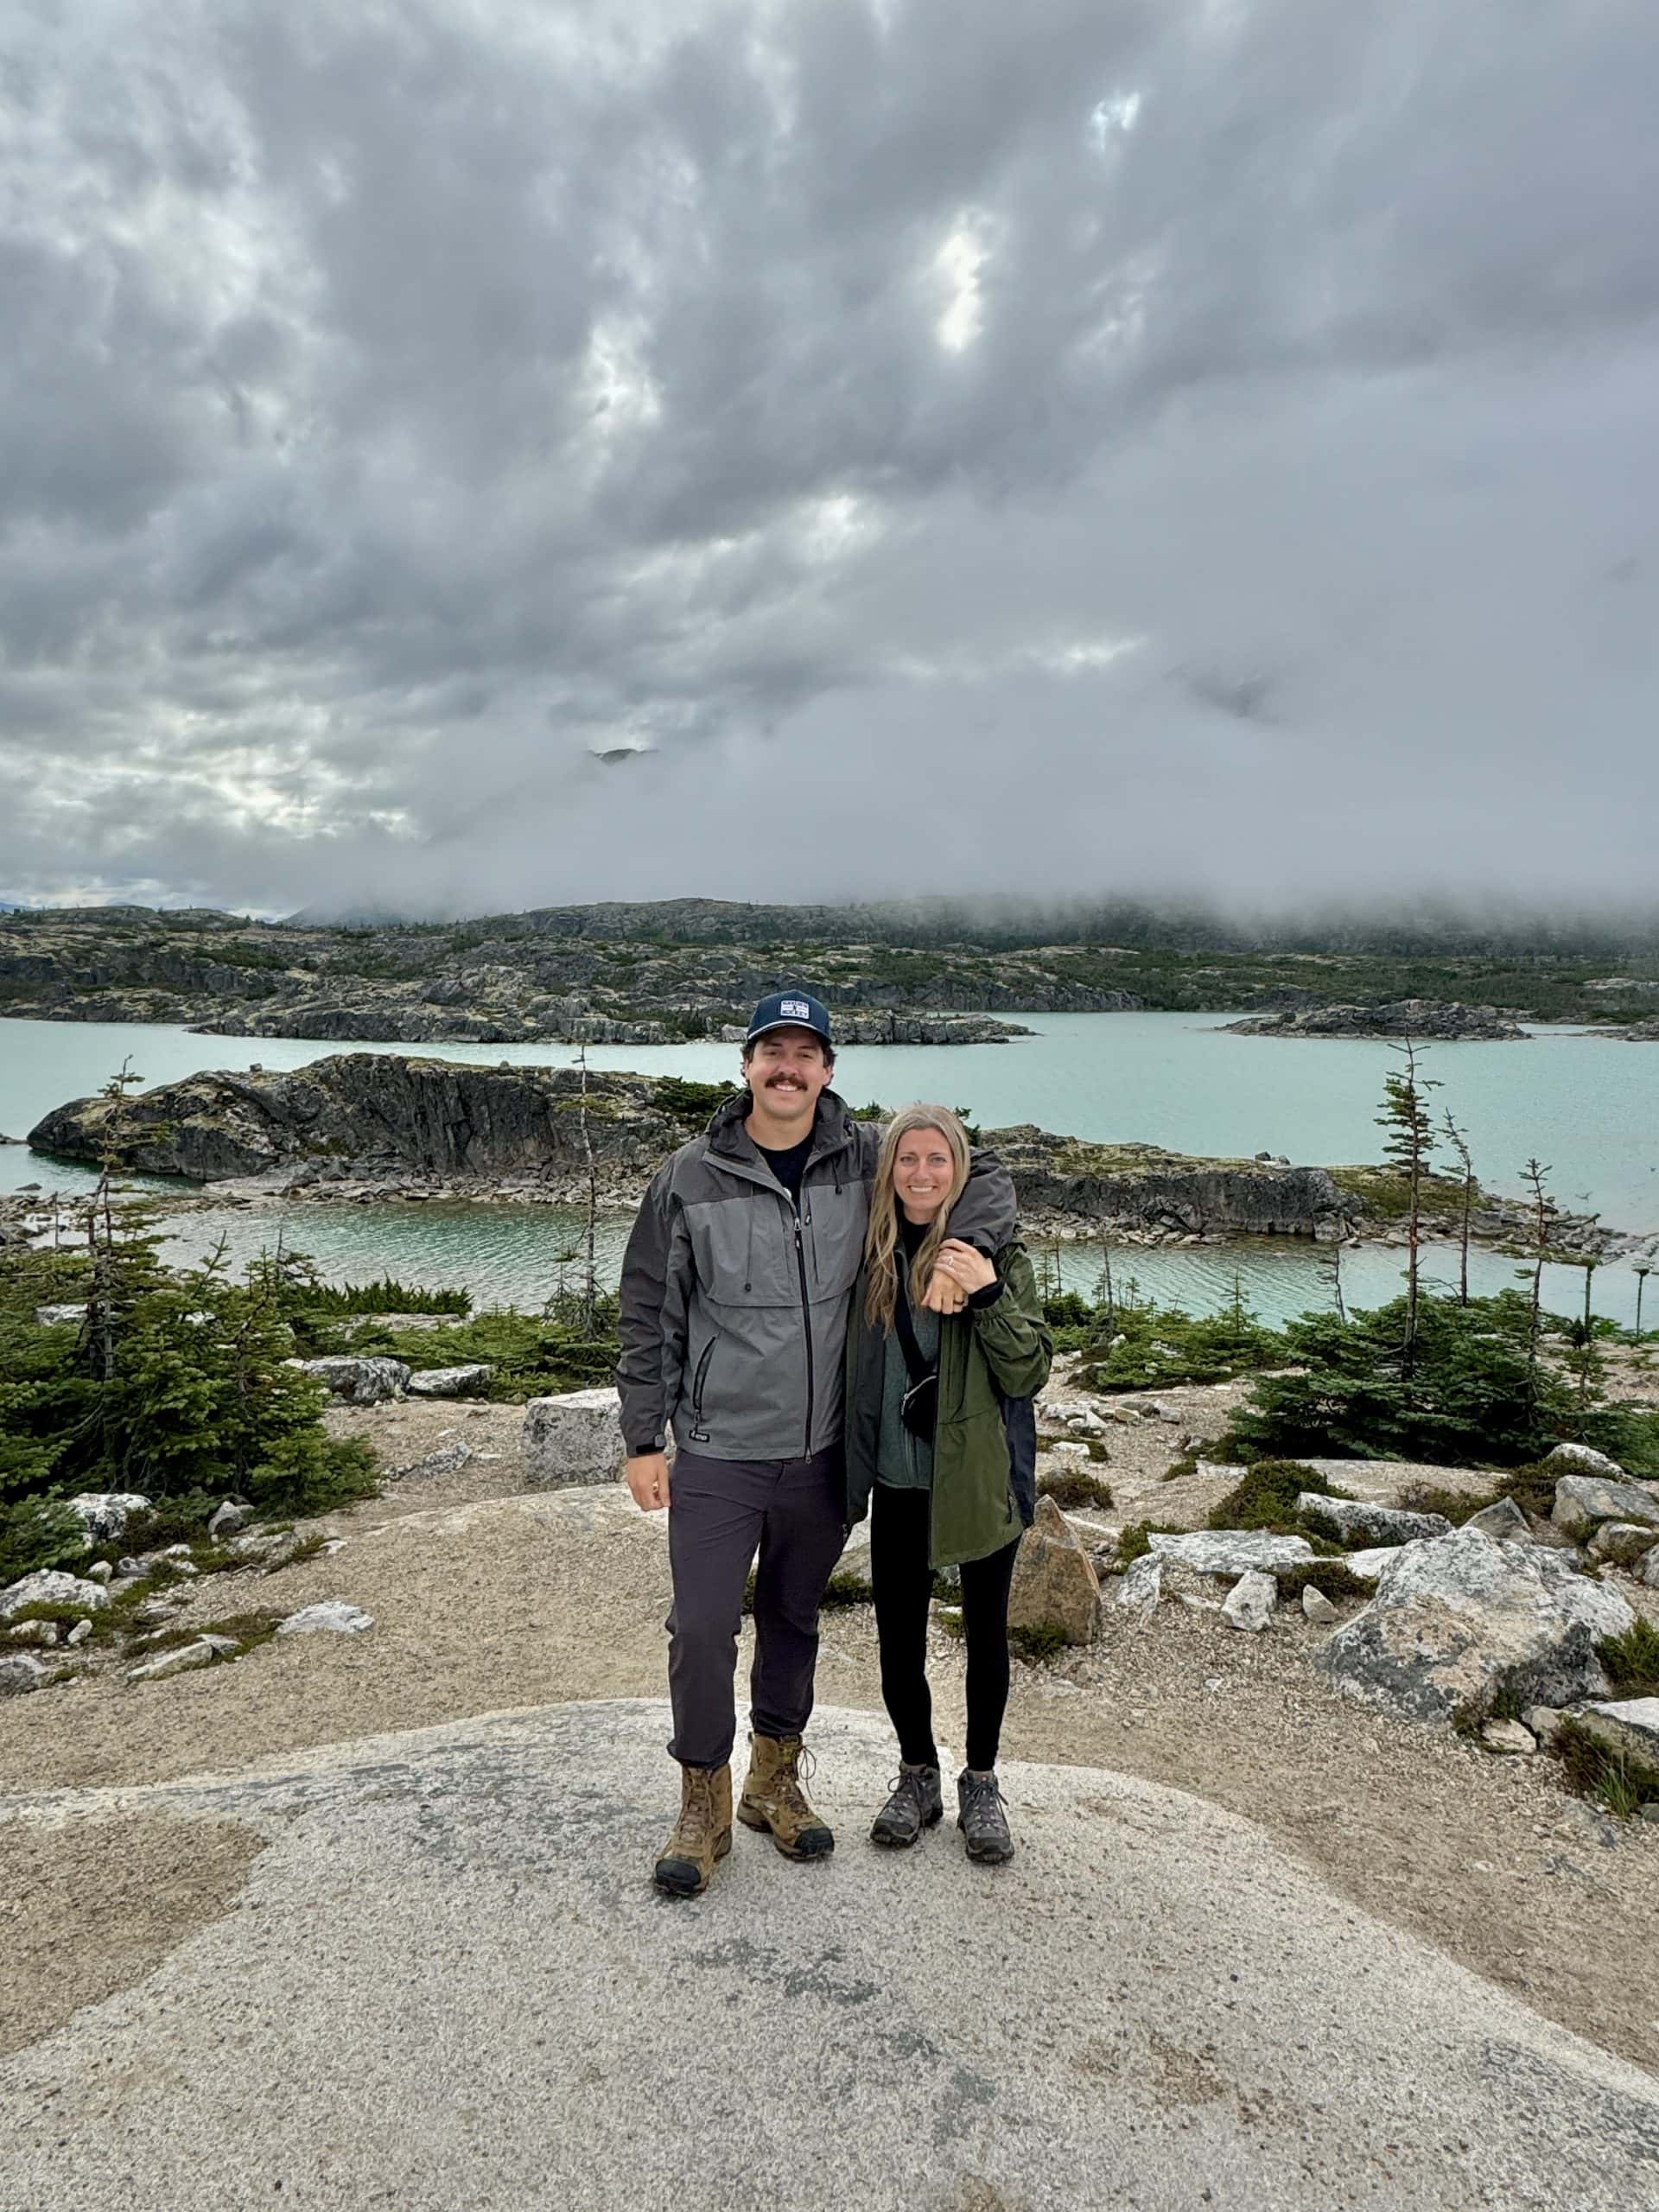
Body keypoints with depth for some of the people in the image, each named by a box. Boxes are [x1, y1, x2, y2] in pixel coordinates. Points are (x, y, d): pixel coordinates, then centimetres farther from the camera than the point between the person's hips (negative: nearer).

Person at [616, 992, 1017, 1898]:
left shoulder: (863, 1157, -4)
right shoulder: (689, 1178, -8)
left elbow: (981, 1176, 6)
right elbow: (647, 1316, -2)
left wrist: (962, 1248, -14)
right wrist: (643, 1440, -1)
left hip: (822, 1454, 3)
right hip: (717, 1456, -2)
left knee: (793, 1621, 18)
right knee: (702, 1629, 0)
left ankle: (776, 1780, 39)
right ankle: (705, 1804, 23)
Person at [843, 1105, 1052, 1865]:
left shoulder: (995, 1254, -10)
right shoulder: (871, 1253, -2)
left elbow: (1030, 1373, -13)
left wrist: (989, 1295, -27)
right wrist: (853, 1472, 7)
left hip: (980, 1478, -2)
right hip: (899, 1483, 2)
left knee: (985, 1632, 14)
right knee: (897, 1634, 11)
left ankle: (981, 1784, 34)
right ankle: (917, 1775, 35)